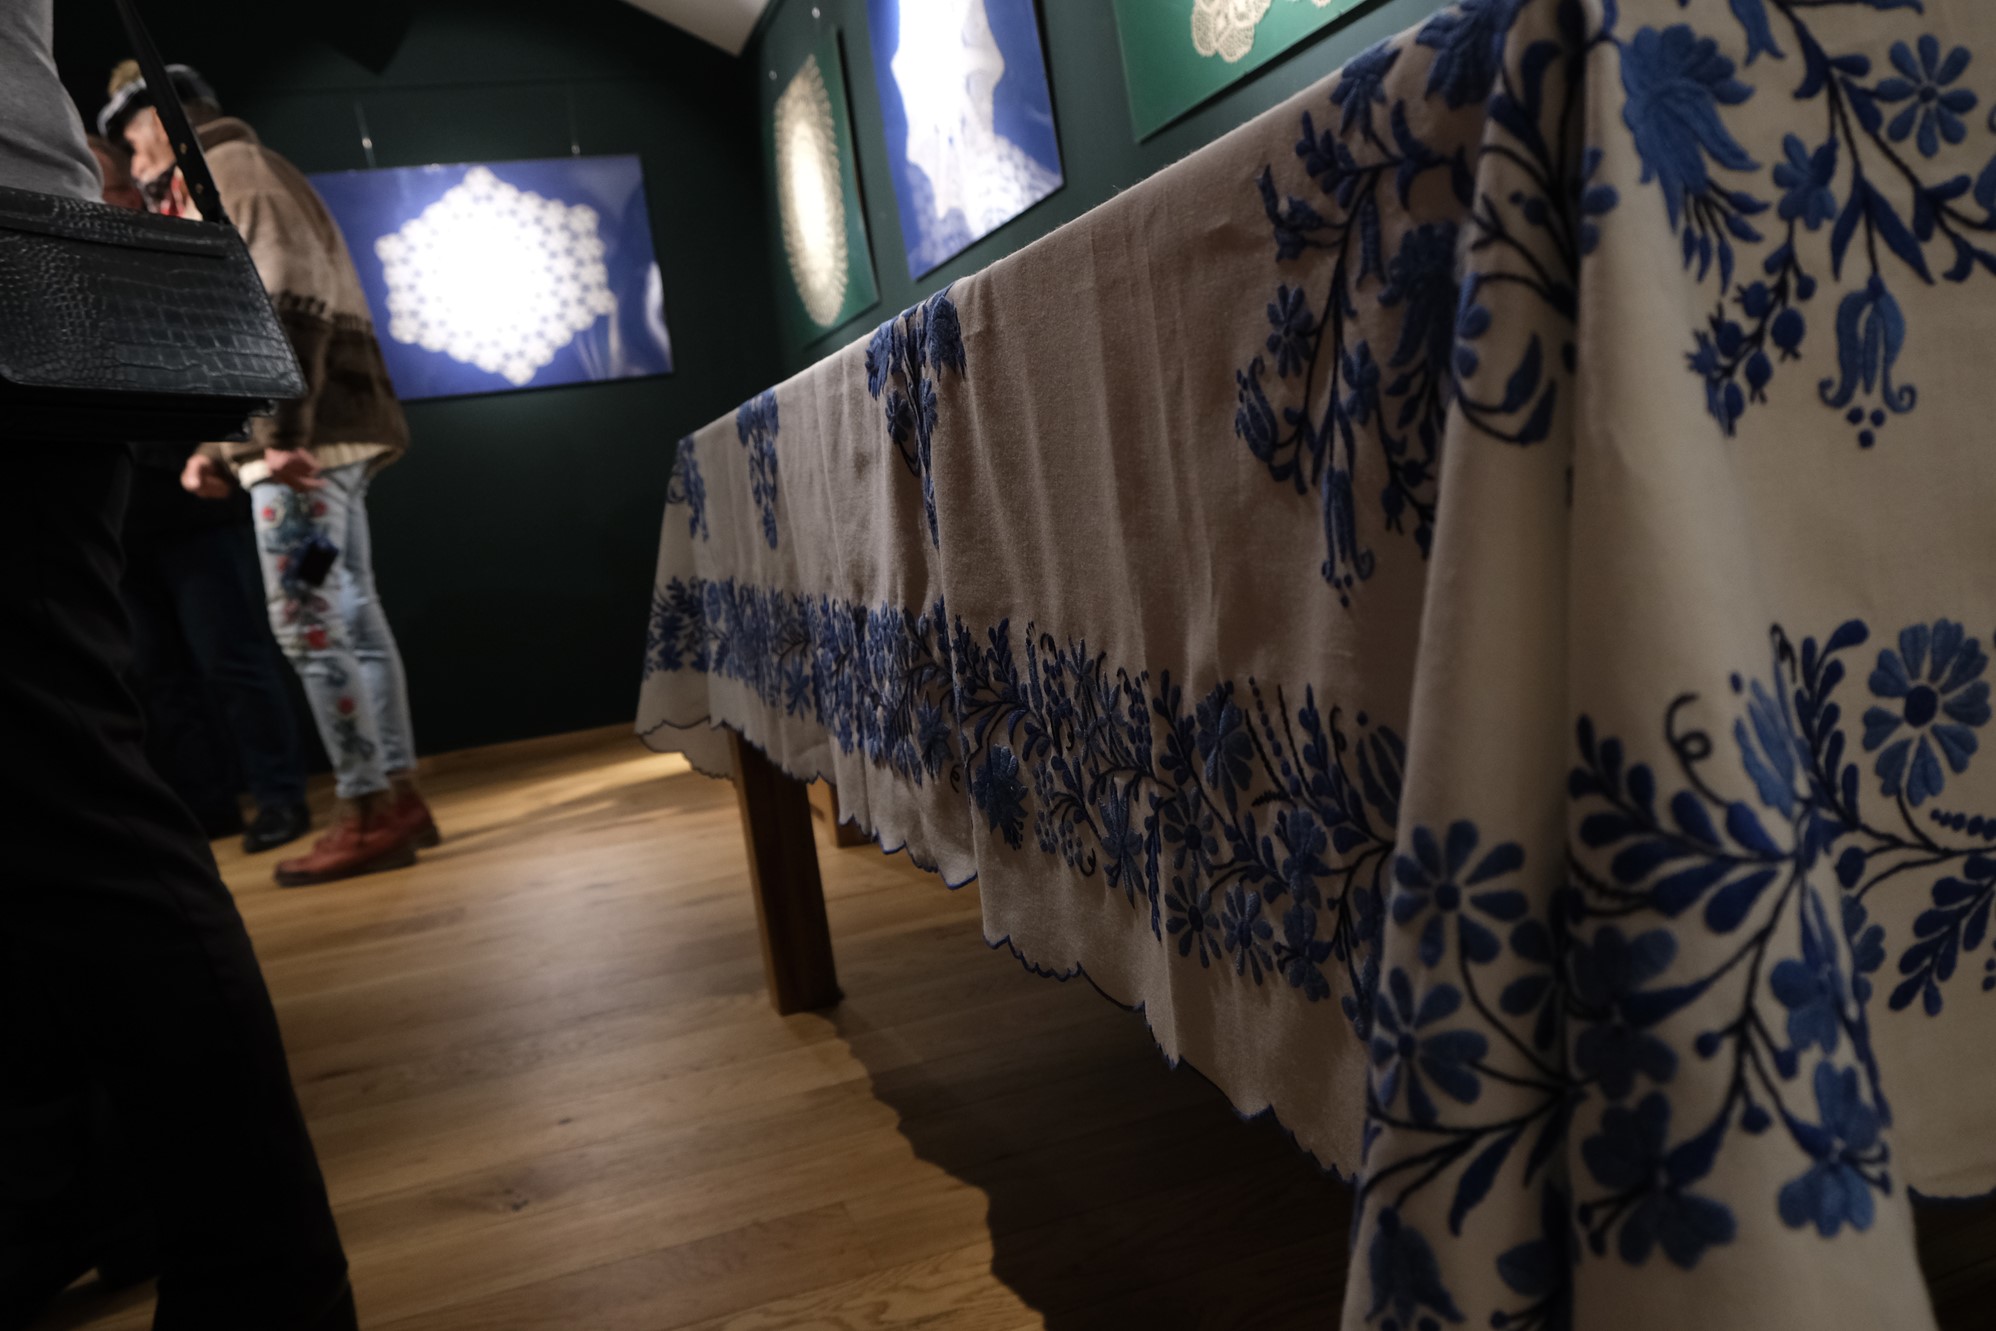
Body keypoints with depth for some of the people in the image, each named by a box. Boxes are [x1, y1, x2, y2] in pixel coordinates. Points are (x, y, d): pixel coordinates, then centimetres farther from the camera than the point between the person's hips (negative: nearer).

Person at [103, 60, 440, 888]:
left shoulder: (233, 169, -3)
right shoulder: (210, 191, 28)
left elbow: (287, 306, -18)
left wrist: (282, 436, -26)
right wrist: (217, 448, 24)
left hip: (303, 445, -10)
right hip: (310, 441, 10)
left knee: (309, 626, -10)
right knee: (349, 618, 8)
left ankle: (369, 817, -7)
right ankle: (399, 800, 12)